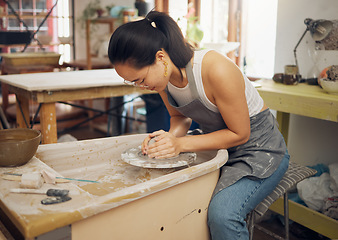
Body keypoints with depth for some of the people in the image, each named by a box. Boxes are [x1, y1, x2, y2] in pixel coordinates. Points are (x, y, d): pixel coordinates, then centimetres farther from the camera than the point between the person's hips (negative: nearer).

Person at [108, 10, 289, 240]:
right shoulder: (164, 74, -9)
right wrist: (170, 137, -15)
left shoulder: (216, 71, -31)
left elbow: (240, 134, -21)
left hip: (258, 148, -6)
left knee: (222, 214, -30)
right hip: (217, 145, 7)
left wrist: (181, 144, -26)